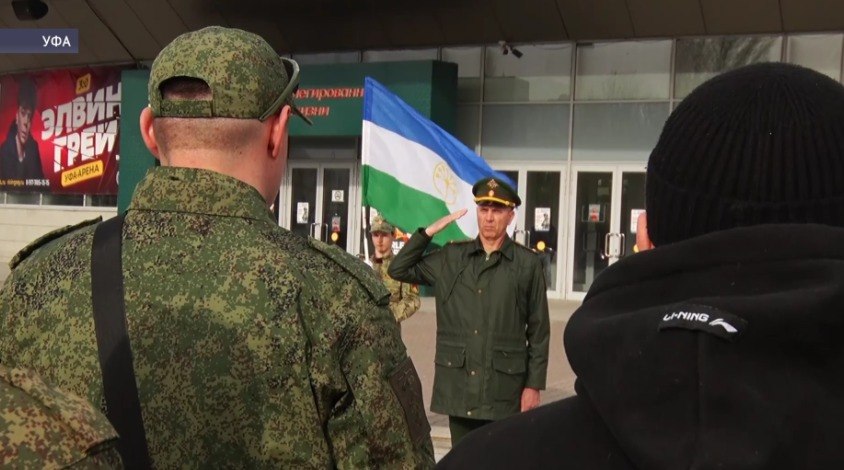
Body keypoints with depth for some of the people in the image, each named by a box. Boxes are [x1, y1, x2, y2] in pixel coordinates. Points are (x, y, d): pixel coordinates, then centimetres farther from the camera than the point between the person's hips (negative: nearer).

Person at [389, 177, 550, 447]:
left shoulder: (527, 264, -1)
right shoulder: (451, 257, 8)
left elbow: (539, 330, 1)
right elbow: (399, 270, 11)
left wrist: (534, 384, -2)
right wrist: (430, 231, 3)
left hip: (504, 388, -3)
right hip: (458, 386, 3)